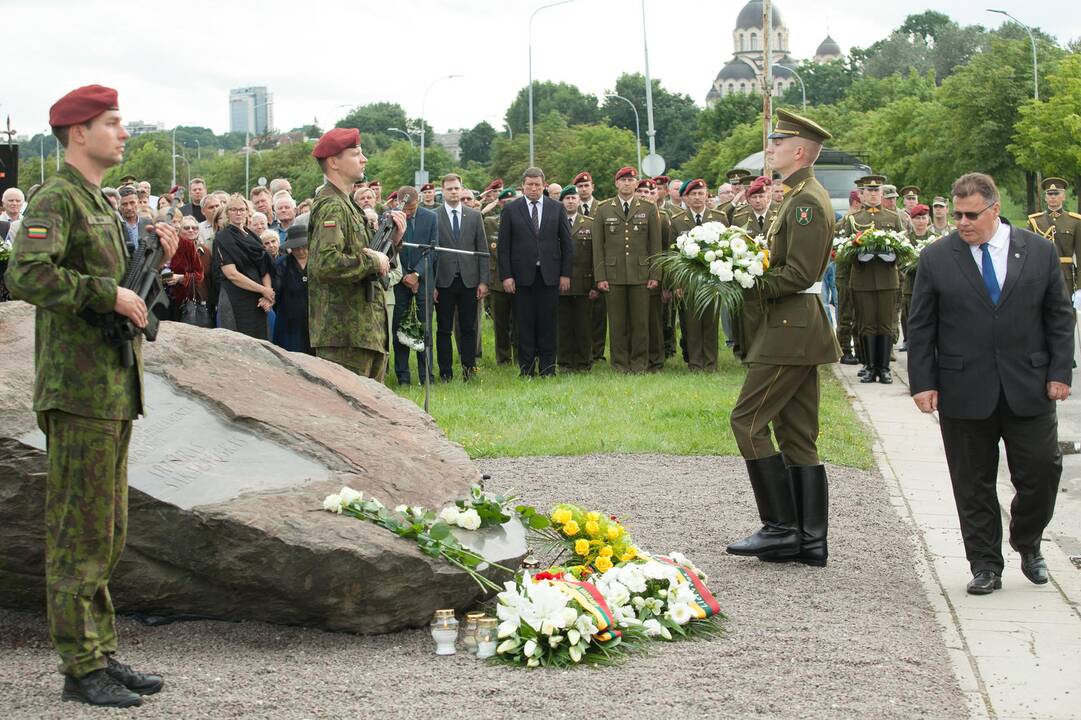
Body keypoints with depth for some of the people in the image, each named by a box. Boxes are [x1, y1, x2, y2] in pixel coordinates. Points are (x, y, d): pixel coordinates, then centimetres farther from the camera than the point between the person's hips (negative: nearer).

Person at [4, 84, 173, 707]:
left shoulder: (102, 203, 18)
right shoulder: (55, 199, -11)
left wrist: (156, 260, 7)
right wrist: (109, 293, -22)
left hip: (115, 387, 10)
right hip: (79, 390, -9)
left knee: (109, 532, 13)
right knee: (80, 533, -4)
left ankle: (103, 652, 21)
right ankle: (82, 666, 2)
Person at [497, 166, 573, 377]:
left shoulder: (557, 209, 7)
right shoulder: (511, 210, 4)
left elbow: (567, 243, 8)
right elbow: (504, 246, 2)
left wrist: (565, 274, 2)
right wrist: (506, 276, -5)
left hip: (550, 274, 1)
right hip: (522, 275, -1)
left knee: (548, 323, 1)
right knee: (524, 324, 1)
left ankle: (547, 368, 8)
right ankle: (526, 368, 7)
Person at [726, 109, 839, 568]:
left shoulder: (806, 201, -15)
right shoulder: (801, 197, 17)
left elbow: (798, 274, -22)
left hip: (790, 332, -10)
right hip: (795, 330, 10)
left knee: (748, 421, -7)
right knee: (797, 435, 10)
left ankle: (782, 526, -3)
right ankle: (810, 540, 12)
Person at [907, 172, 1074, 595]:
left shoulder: (1040, 252, 4)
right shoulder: (936, 258, 1)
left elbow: (1059, 318, 7)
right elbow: (920, 327, 3)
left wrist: (1060, 372, 0)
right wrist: (922, 382, -4)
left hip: (1029, 389, 1)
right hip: (964, 393, -1)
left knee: (1042, 472, 2)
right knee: (973, 484, 4)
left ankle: (1027, 544, 28)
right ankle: (985, 565, 15)